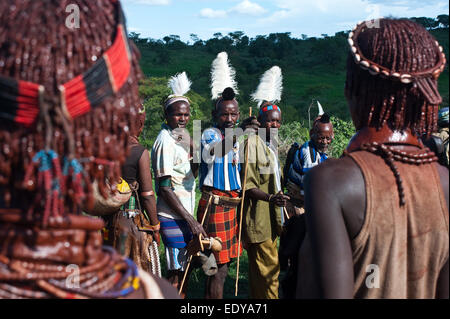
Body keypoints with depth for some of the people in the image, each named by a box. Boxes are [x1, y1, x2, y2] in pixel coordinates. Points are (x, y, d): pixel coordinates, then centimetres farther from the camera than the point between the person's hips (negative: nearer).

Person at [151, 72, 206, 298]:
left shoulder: (183, 136, 12)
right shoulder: (165, 141, -15)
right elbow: (165, 188, -18)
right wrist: (191, 220, -19)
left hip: (186, 213, 9)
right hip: (172, 217, -9)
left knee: (184, 268, 16)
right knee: (175, 273, -2)